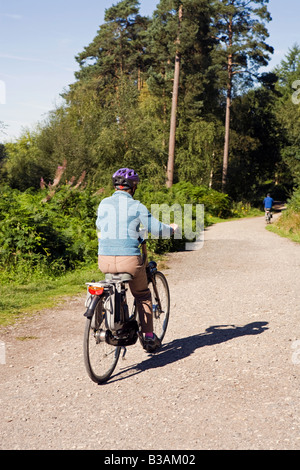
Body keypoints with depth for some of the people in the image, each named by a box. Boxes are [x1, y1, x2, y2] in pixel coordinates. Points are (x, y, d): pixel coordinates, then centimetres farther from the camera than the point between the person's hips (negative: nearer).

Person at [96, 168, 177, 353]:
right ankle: (149, 338, 23)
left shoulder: (104, 203, 8)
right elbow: (157, 229, 0)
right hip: (129, 260, -3)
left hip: (105, 261, 4)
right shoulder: (137, 207, -3)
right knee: (143, 296, 20)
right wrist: (172, 228, 22)